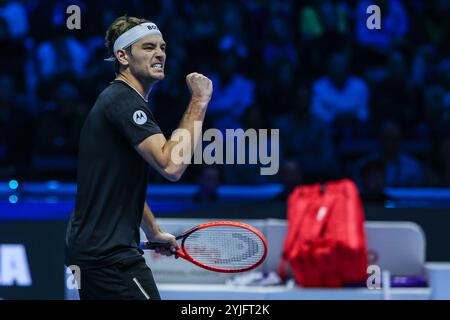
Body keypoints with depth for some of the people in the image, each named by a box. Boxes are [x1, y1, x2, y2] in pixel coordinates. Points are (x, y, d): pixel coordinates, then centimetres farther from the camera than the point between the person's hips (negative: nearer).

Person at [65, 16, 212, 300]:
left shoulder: (116, 99, 19)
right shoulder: (125, 100, -15)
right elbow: (171, 165, -27)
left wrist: (155, 233, 31)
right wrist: (199, 102, -21)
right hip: (111, 255, -11)